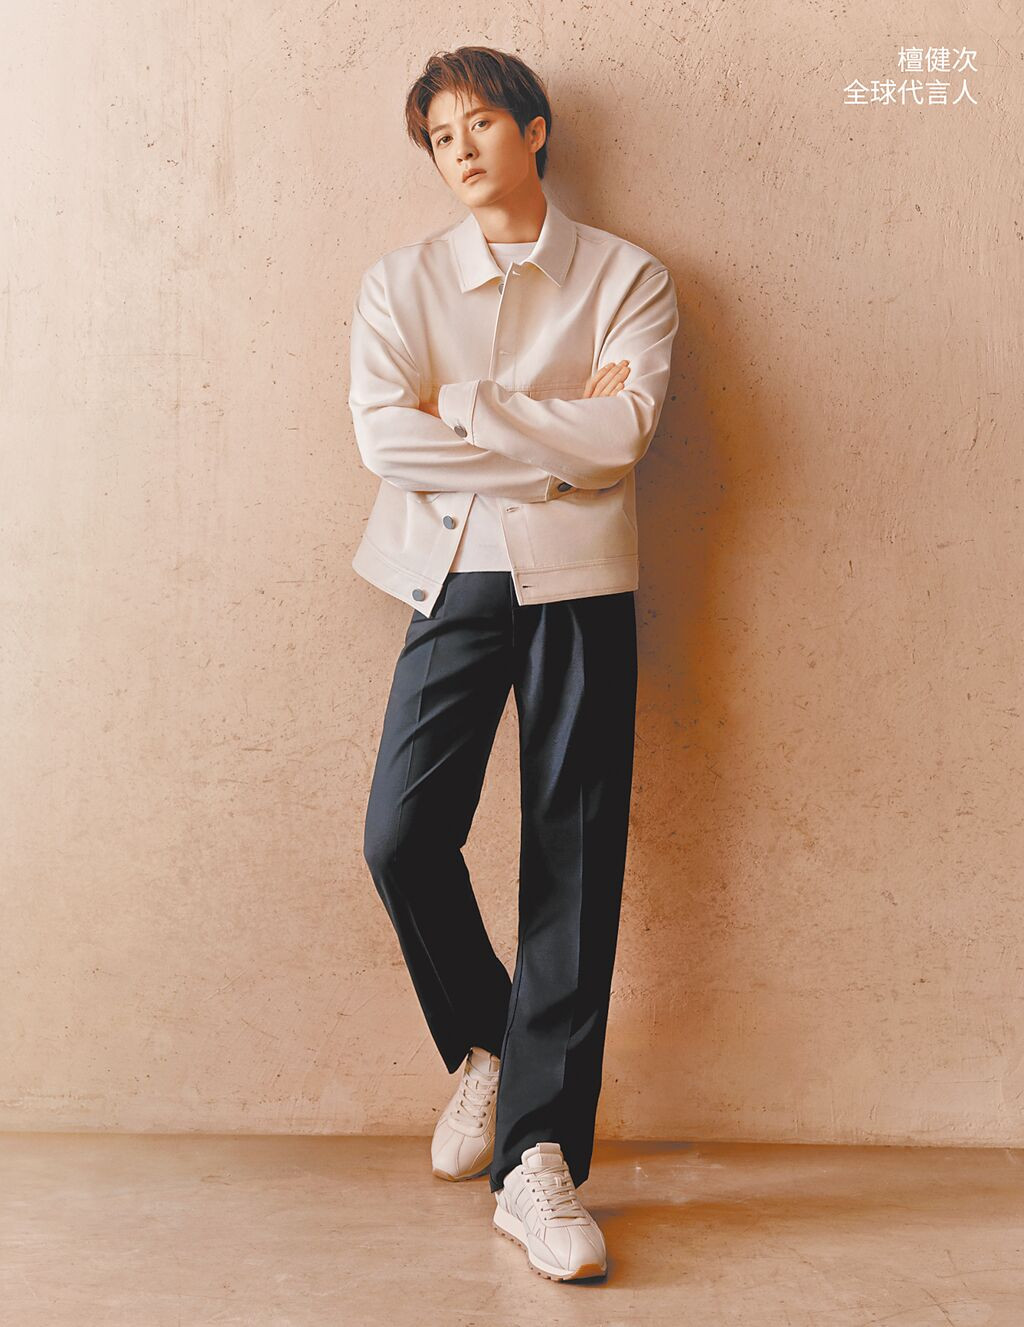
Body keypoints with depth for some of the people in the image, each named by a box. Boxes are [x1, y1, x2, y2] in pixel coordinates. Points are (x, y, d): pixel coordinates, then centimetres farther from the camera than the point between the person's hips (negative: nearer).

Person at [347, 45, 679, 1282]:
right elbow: (383, 434, -6)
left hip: (579, 583, -1)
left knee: (575, 862, -4)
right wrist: (557, 440, -7)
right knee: (403, 835, -12)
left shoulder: (627, 278, 8)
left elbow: (623, 428, -10)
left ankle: (536, 1157, 3)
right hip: (456, 576, 1)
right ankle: (484, 1043, 18)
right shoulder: (401, 281, 11)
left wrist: (464, 406, -7)